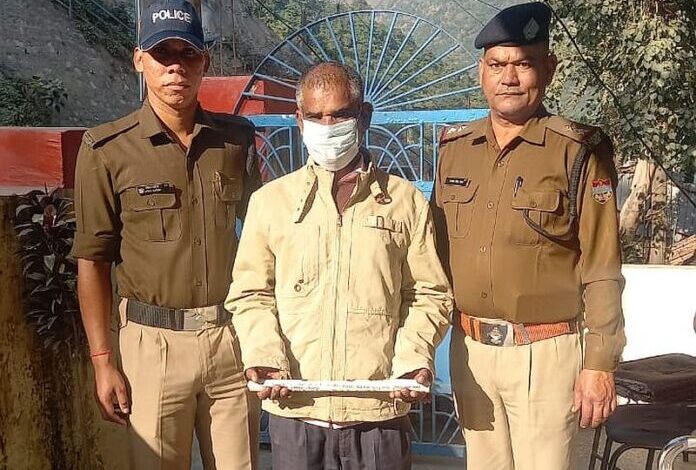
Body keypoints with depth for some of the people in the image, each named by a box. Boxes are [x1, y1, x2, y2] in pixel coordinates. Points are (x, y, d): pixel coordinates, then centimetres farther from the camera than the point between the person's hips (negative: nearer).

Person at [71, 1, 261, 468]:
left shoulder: (237, 139, 5)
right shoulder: (107, 149, -5)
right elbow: (93, 260, -2)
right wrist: (103, 361, -4)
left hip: (234, 335, 3)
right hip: (155, 341, -2)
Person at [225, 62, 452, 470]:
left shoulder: (406, 201, 7)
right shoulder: (270, 201, 8)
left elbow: (429, 294, 7)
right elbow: (251, 293, 9)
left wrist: (414, 358, -9)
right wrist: (264, 355, -8)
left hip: (380, 408, 0)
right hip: (294, 408, 1)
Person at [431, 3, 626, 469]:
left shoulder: (578, 151, -8)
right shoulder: (455, 148, 6)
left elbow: (602, 273, -9)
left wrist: (600, 364, -11)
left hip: (546, 353, -4)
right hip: (470, 350, 5)